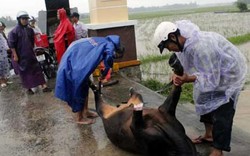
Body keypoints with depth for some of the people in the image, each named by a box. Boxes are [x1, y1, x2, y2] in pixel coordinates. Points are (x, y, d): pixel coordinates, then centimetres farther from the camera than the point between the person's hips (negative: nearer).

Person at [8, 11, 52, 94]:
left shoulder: (29, 30, 6)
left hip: (30, 54, 5)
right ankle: (28, 88, 19)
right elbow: (11, 44, -12)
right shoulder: (14, 31, -11)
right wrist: (15, 55, -14)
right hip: (20, 56, -5)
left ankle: (44, 86, 4)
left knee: (37, 69, 2)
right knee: (24, 72, 5)